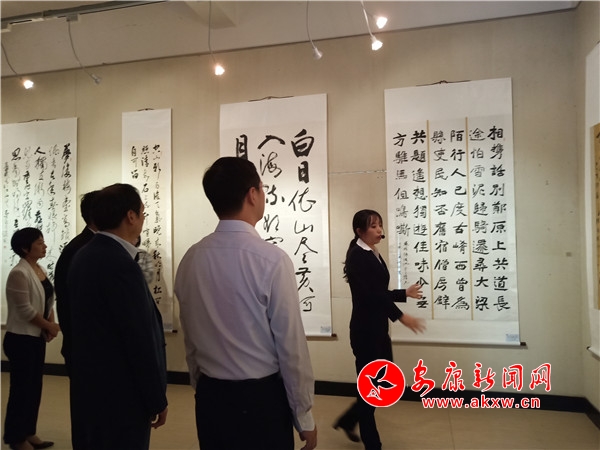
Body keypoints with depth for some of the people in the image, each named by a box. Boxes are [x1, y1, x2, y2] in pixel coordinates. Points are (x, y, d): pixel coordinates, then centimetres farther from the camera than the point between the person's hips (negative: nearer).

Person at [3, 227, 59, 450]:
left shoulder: (39, 269, 8)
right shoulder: (19, 274, -19)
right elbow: (25, 310, -21)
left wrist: (49, 326, -2)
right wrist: (50, 326, -11)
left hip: (37, 337, 8)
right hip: (21, 339, -8)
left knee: (34, 387, 14)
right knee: (21, 388, 3)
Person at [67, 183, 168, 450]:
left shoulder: (82, 257, 5)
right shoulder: (121, 265, -24)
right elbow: (141, 340, -23)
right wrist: (157, 399, -13)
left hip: (91, 386, 9)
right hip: (121, 392, -9)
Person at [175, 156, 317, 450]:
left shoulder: (191, 259, -4)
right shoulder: (272, 260, -20)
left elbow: (190, 339, 5)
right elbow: (291, 346, -16)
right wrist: (304, 415, -3)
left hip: (210, 398, 5)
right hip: (261, 399, -5)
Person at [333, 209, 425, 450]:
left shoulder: (375, 255, 11)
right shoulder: (356, 256, -14)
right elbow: (369, 294, -22)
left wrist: (404, 293, 24)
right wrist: (401, 317, -23)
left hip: (379, 328, 9)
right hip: (365, 330, -9)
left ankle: (347, 421, 34)